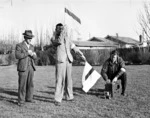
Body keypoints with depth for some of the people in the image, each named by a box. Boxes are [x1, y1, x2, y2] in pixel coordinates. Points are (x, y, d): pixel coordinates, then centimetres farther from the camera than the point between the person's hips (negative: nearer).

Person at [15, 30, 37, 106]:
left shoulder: (31, 46, 15)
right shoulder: (19, 45, -4)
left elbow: (34, 57, 13)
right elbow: (17, 56, -16)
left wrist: (33, 54, -10)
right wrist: (27, 53, -17)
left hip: (31, 67, 6)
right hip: (23, 68, -6)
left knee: (30, 84, 8)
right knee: (22, 84, -4)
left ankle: (29, 98, 20)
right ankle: (21, 101, 3)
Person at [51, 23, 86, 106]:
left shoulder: (67, 38, 17)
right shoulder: (53, 39, 2)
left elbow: (74, 47, 16)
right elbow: (59, 42, -21)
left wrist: (81, 55, 7)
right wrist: (63, 32, -15)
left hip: (69, 61, 5)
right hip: (60, 61, -5)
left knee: (68, 79, 13)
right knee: (60, 80, -10)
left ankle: (69, 96, 26)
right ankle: (57, 99, -8)